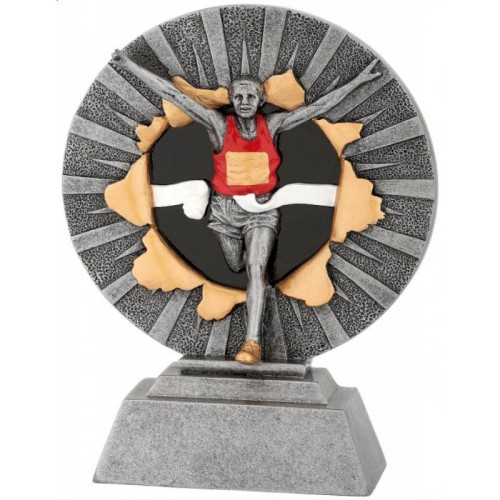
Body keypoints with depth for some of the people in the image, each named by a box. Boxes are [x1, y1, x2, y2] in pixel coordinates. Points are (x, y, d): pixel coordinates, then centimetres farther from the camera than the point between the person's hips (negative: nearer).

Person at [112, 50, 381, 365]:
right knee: (236, 267, 15)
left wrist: (359, 80, -9)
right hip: (225, 209, 1)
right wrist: (130, 66, -18)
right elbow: (174, 95, -14)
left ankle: (253, 343, -25)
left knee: (256, 268, -19)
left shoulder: (273, 125, -5)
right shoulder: (220, 125, -9)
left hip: (262, 209, -1)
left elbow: (319, 106, -6)